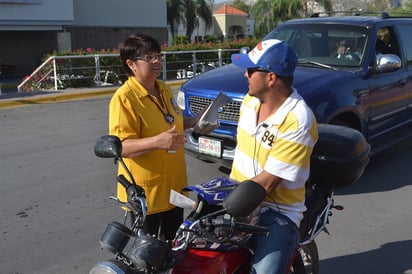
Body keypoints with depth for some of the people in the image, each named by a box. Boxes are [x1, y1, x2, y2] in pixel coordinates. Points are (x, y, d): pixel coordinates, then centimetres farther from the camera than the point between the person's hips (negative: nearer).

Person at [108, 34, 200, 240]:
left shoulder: (164, 89, 7)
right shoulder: (123, 98, -20)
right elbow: (121, 146, -26)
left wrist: (194, 122, 5)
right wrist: (157, 142, -39)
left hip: (173, 186, 8)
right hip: (146, 192, -8)